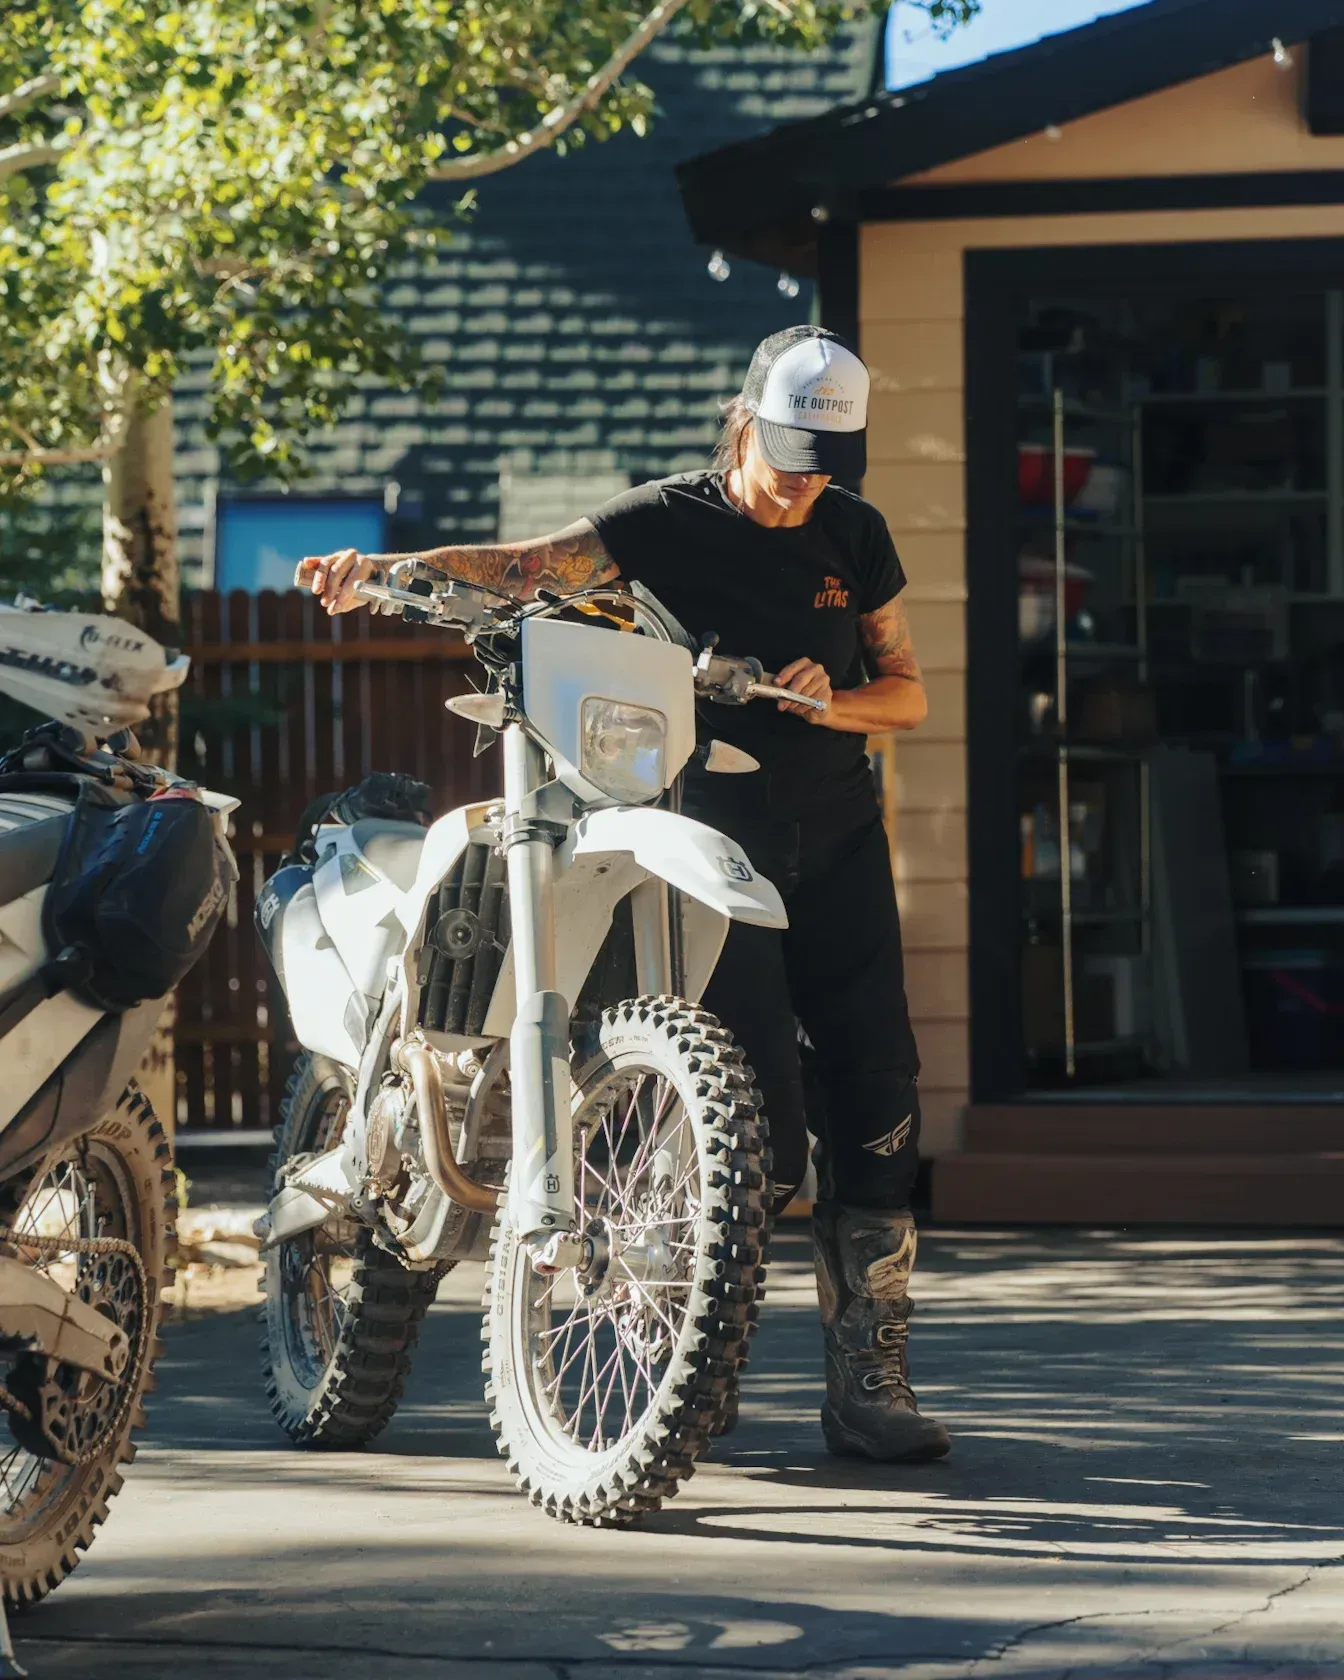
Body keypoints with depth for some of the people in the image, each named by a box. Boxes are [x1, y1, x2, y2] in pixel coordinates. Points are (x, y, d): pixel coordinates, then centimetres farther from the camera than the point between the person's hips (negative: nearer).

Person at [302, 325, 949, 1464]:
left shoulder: (853, 534, 10)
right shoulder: (670, 521, -3)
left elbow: (907, 692, 14)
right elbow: (534, 564, -17)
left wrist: (832, 698, -10)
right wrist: (387, 570, -35)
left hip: (838, 836, 5)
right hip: (714, 835, -4)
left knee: (877, 1091, -3)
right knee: (755, 1099, -14)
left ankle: (870, 1375, 1)